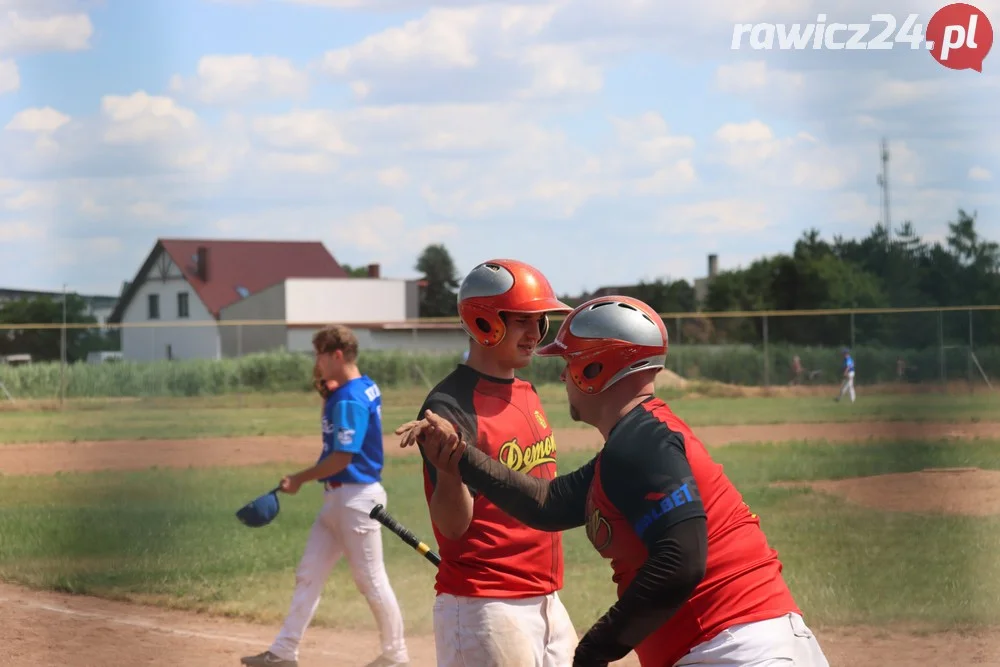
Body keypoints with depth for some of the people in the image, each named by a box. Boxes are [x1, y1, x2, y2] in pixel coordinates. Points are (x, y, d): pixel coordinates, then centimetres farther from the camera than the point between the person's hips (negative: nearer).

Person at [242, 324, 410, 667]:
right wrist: (327, 394, 6)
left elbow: (343, 456, -23)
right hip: (337, 497, 10)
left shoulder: (350, 399, -20)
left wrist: (301, 479, -14)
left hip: (357, 497, -10)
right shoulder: (365, 387, 8)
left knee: (371, 580, 0)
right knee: (308, 574, 10)